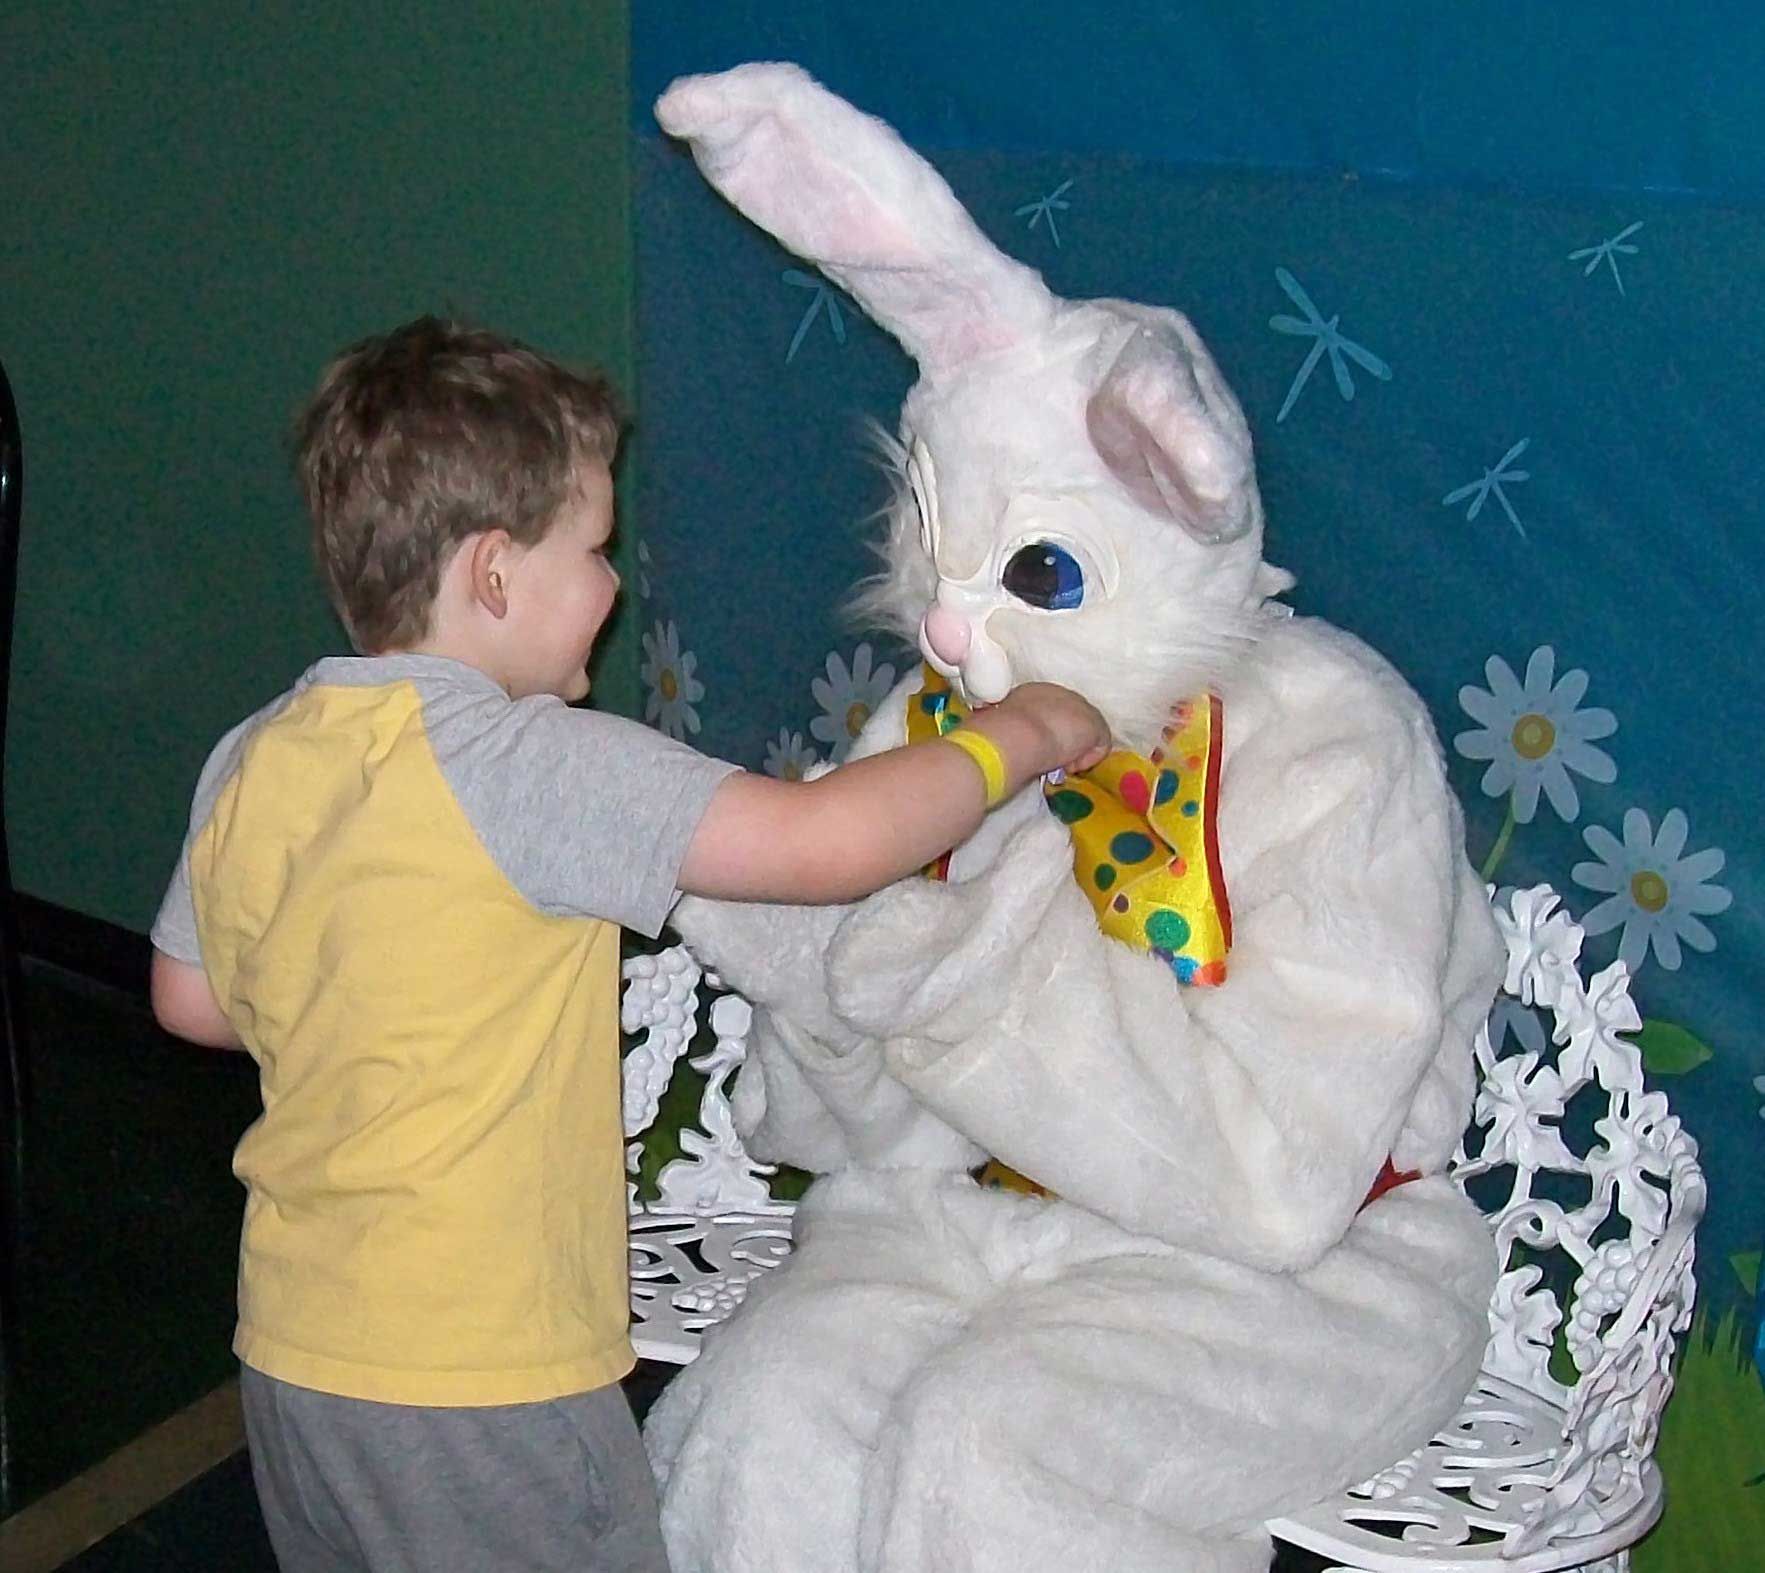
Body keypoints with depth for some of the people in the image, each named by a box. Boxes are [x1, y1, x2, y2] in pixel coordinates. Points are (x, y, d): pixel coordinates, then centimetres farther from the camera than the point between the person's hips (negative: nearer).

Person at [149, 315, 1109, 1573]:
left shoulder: (249, 763, 2)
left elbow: (190, 998, 14)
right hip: (479, 1385, -7)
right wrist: (1013, 737, -10)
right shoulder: (531, 765, -21)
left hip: (289, 1351, 8)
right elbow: (822, 843, -25)